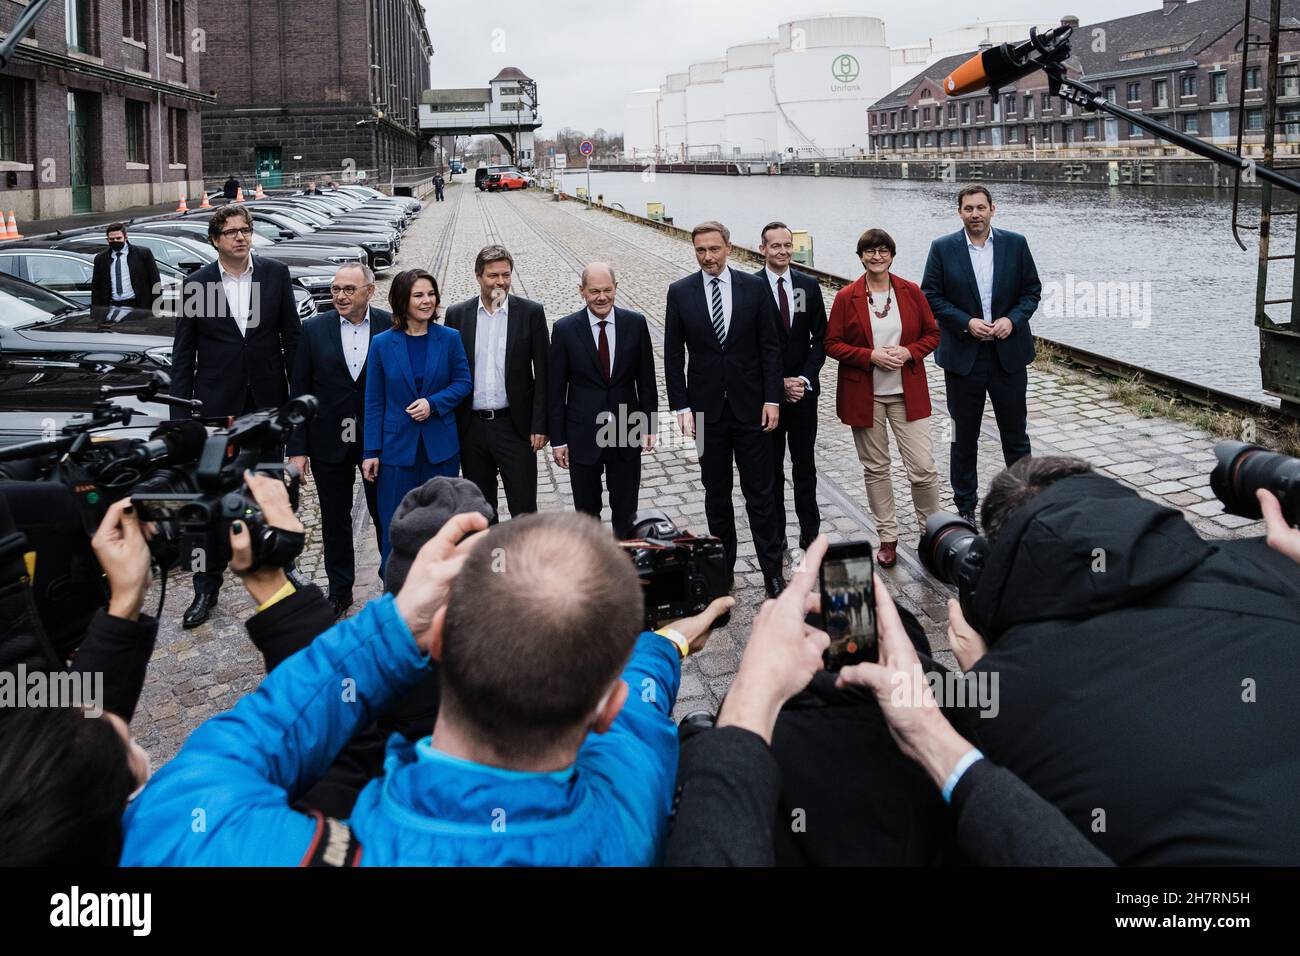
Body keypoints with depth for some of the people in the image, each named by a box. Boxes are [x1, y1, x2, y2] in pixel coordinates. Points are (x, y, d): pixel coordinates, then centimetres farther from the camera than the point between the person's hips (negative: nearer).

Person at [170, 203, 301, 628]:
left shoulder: (276, 273, -1)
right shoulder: (197, 283, -4)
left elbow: (291, 335, 3)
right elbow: (183, 354, 0)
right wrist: (180, 414, -4)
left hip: (268, 400, 1)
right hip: (218, 403, -1)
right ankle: (207, 588, 10)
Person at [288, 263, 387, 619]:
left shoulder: (391, 327, -5)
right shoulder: (314, 329, -3)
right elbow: (300, 392, -1)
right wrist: (297, 448, -5)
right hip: (330, 442, 1)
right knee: (335, 519, 12)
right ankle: (340, 590, 25)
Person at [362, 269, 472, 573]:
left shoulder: (449, 339, -1)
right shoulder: (382, 344, -1)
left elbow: (463, 382, 5)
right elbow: (374, 401, 1)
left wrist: (433, 403, -14)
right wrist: (371, 451, -2)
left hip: (441, 447, 1)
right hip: (398, 447, -1)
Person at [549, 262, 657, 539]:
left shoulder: (635, 324, -2)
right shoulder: (565, 329, -6)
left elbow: (646, 379, 5)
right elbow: (556, 389, -2)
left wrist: (648, 426, 0)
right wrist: (557, 439, -3)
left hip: (627, 435, 1)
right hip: (583, 436, -1)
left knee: (626, 512, 10)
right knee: (586, 512, 11)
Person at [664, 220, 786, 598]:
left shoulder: (754, 287, -1)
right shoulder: (680, 293, 0)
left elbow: (770, 347, 1)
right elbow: (673, 355, 1)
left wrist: (772, 399, -5)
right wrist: (681, 406, -5)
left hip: (751, 406, -1)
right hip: (707, 408, 1)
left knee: (760, 493, 2)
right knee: (716, 494, 11)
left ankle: (772, 571, 8)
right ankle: (723, 564, 22)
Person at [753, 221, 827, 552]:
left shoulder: (809, 286, 3)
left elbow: (820, 339, 5)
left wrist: (804, 379, -9)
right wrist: (780, 384, -12)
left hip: (803, 389, 3)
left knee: (805, 466, 10)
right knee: (770, 468, 7)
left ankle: (810, 534, 19)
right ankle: (775, 535, 17)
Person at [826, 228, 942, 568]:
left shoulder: (910, 292, 1)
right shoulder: (846, 298, -3)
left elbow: (932, 334, 7)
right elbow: (832, 344, -2)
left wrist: (909, 352, -12)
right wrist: (870, 356, -16)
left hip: (908, 394, 0)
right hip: (864, 395, 0)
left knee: (923, 468, -4)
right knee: (875, 468, 9)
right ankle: (887, 537, 22)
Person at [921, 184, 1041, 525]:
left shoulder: (1015, 244, 2)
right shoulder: (943, 248, -2)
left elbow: (1032, 289, 5)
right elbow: (931, 296, -3)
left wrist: (1012, 319, -12)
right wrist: (966, 322, -15)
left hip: (1008, 352, 1)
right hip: (963, 355, -1)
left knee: (1015, 433, 9)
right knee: (964, 437, 8)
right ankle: (966, 507, 20)